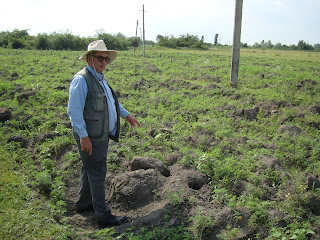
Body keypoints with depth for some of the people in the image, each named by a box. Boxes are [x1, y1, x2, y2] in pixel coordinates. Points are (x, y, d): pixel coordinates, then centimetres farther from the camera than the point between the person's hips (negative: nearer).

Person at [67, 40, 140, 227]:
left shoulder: (100, 78, 14)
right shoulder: (82, 80, -17)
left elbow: (112, 100, 28)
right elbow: (74, 110, -22)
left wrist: (127, 115, 30)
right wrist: (83, 136, -26)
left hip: (101, 135, 10)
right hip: (90, 137, -10)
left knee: (90, 170, 21)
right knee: (97, 174, -2)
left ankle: (84, 204, 38)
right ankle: (104, 216, 8)